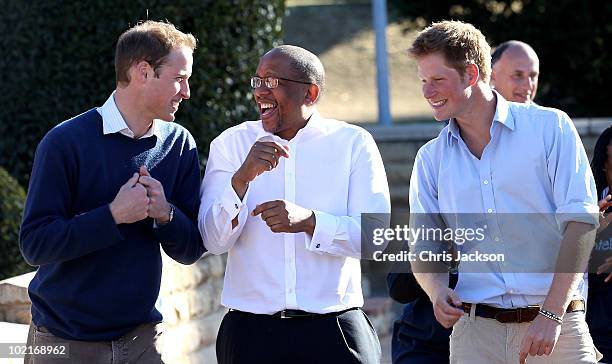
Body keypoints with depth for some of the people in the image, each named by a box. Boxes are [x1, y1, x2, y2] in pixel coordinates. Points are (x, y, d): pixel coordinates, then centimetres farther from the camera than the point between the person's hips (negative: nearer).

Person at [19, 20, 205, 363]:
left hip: (142, 336, 4)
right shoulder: (66, 142, -12)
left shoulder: (180, 143, 2)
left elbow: (191, 250, 4)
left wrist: (165, 215, -16)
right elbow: (35, 244, -16)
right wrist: (114, 216, -23)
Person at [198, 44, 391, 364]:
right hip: (249, 333, 1)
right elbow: (214, 240, -5)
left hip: (333, 329, -1)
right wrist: (243, 178, -21)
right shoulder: (230, 144, 3)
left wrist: (309, 221, -22)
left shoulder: (354, 143, 1)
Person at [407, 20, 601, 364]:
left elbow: (581, 221, -6)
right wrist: (437, 291, -9)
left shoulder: (550, 127, 1)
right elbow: (425, 246, 14)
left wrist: (551, 315, -15)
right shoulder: (431, 158, 13)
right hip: (474, 331, 3)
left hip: (556, 326, -3)